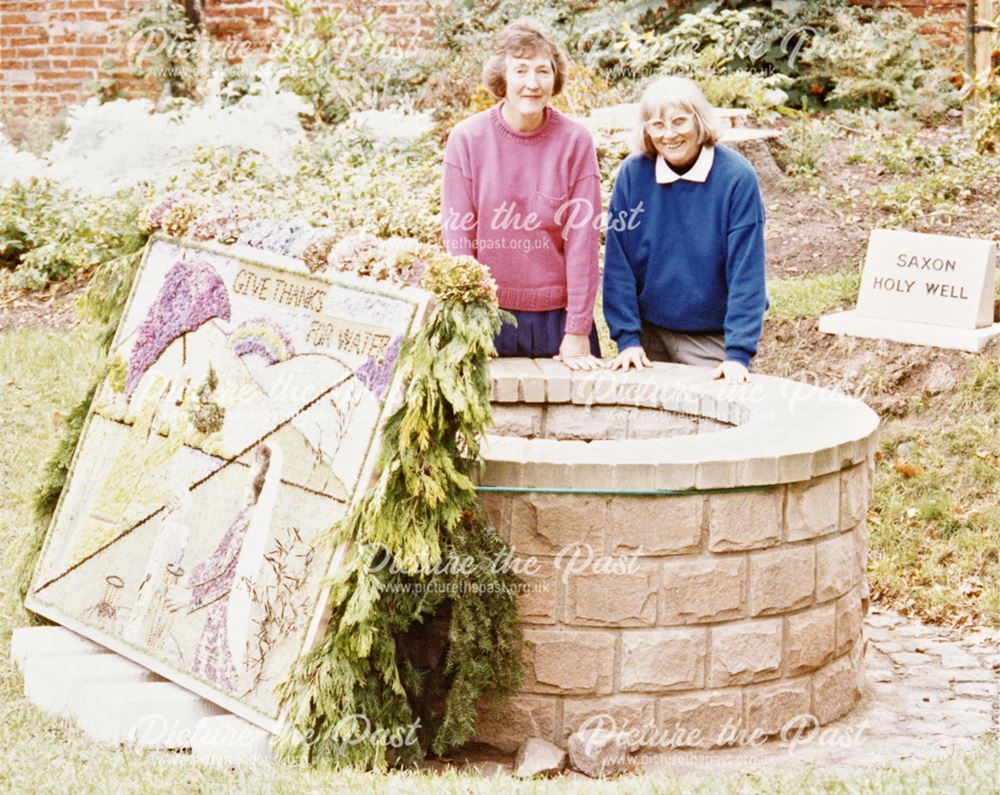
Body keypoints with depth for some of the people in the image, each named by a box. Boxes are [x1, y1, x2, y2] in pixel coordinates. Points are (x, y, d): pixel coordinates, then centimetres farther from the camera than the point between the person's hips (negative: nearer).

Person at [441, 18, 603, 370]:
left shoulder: (576, 142, -5)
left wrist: (577, 332, -9)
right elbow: (458, 238, -3)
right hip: (488, 314, 0)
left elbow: (582, 242, -6)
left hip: (556, 315, 0)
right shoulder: (467, 139, -4)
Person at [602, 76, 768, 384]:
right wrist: (627, 337, -9)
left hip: (713, 339, -2)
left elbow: (746, 271, -15)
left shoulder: (736, 177, -13)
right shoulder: (633, 174, -6)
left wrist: (739, 353, -20)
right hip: (650, 334, 2)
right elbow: (617, 261, -4)